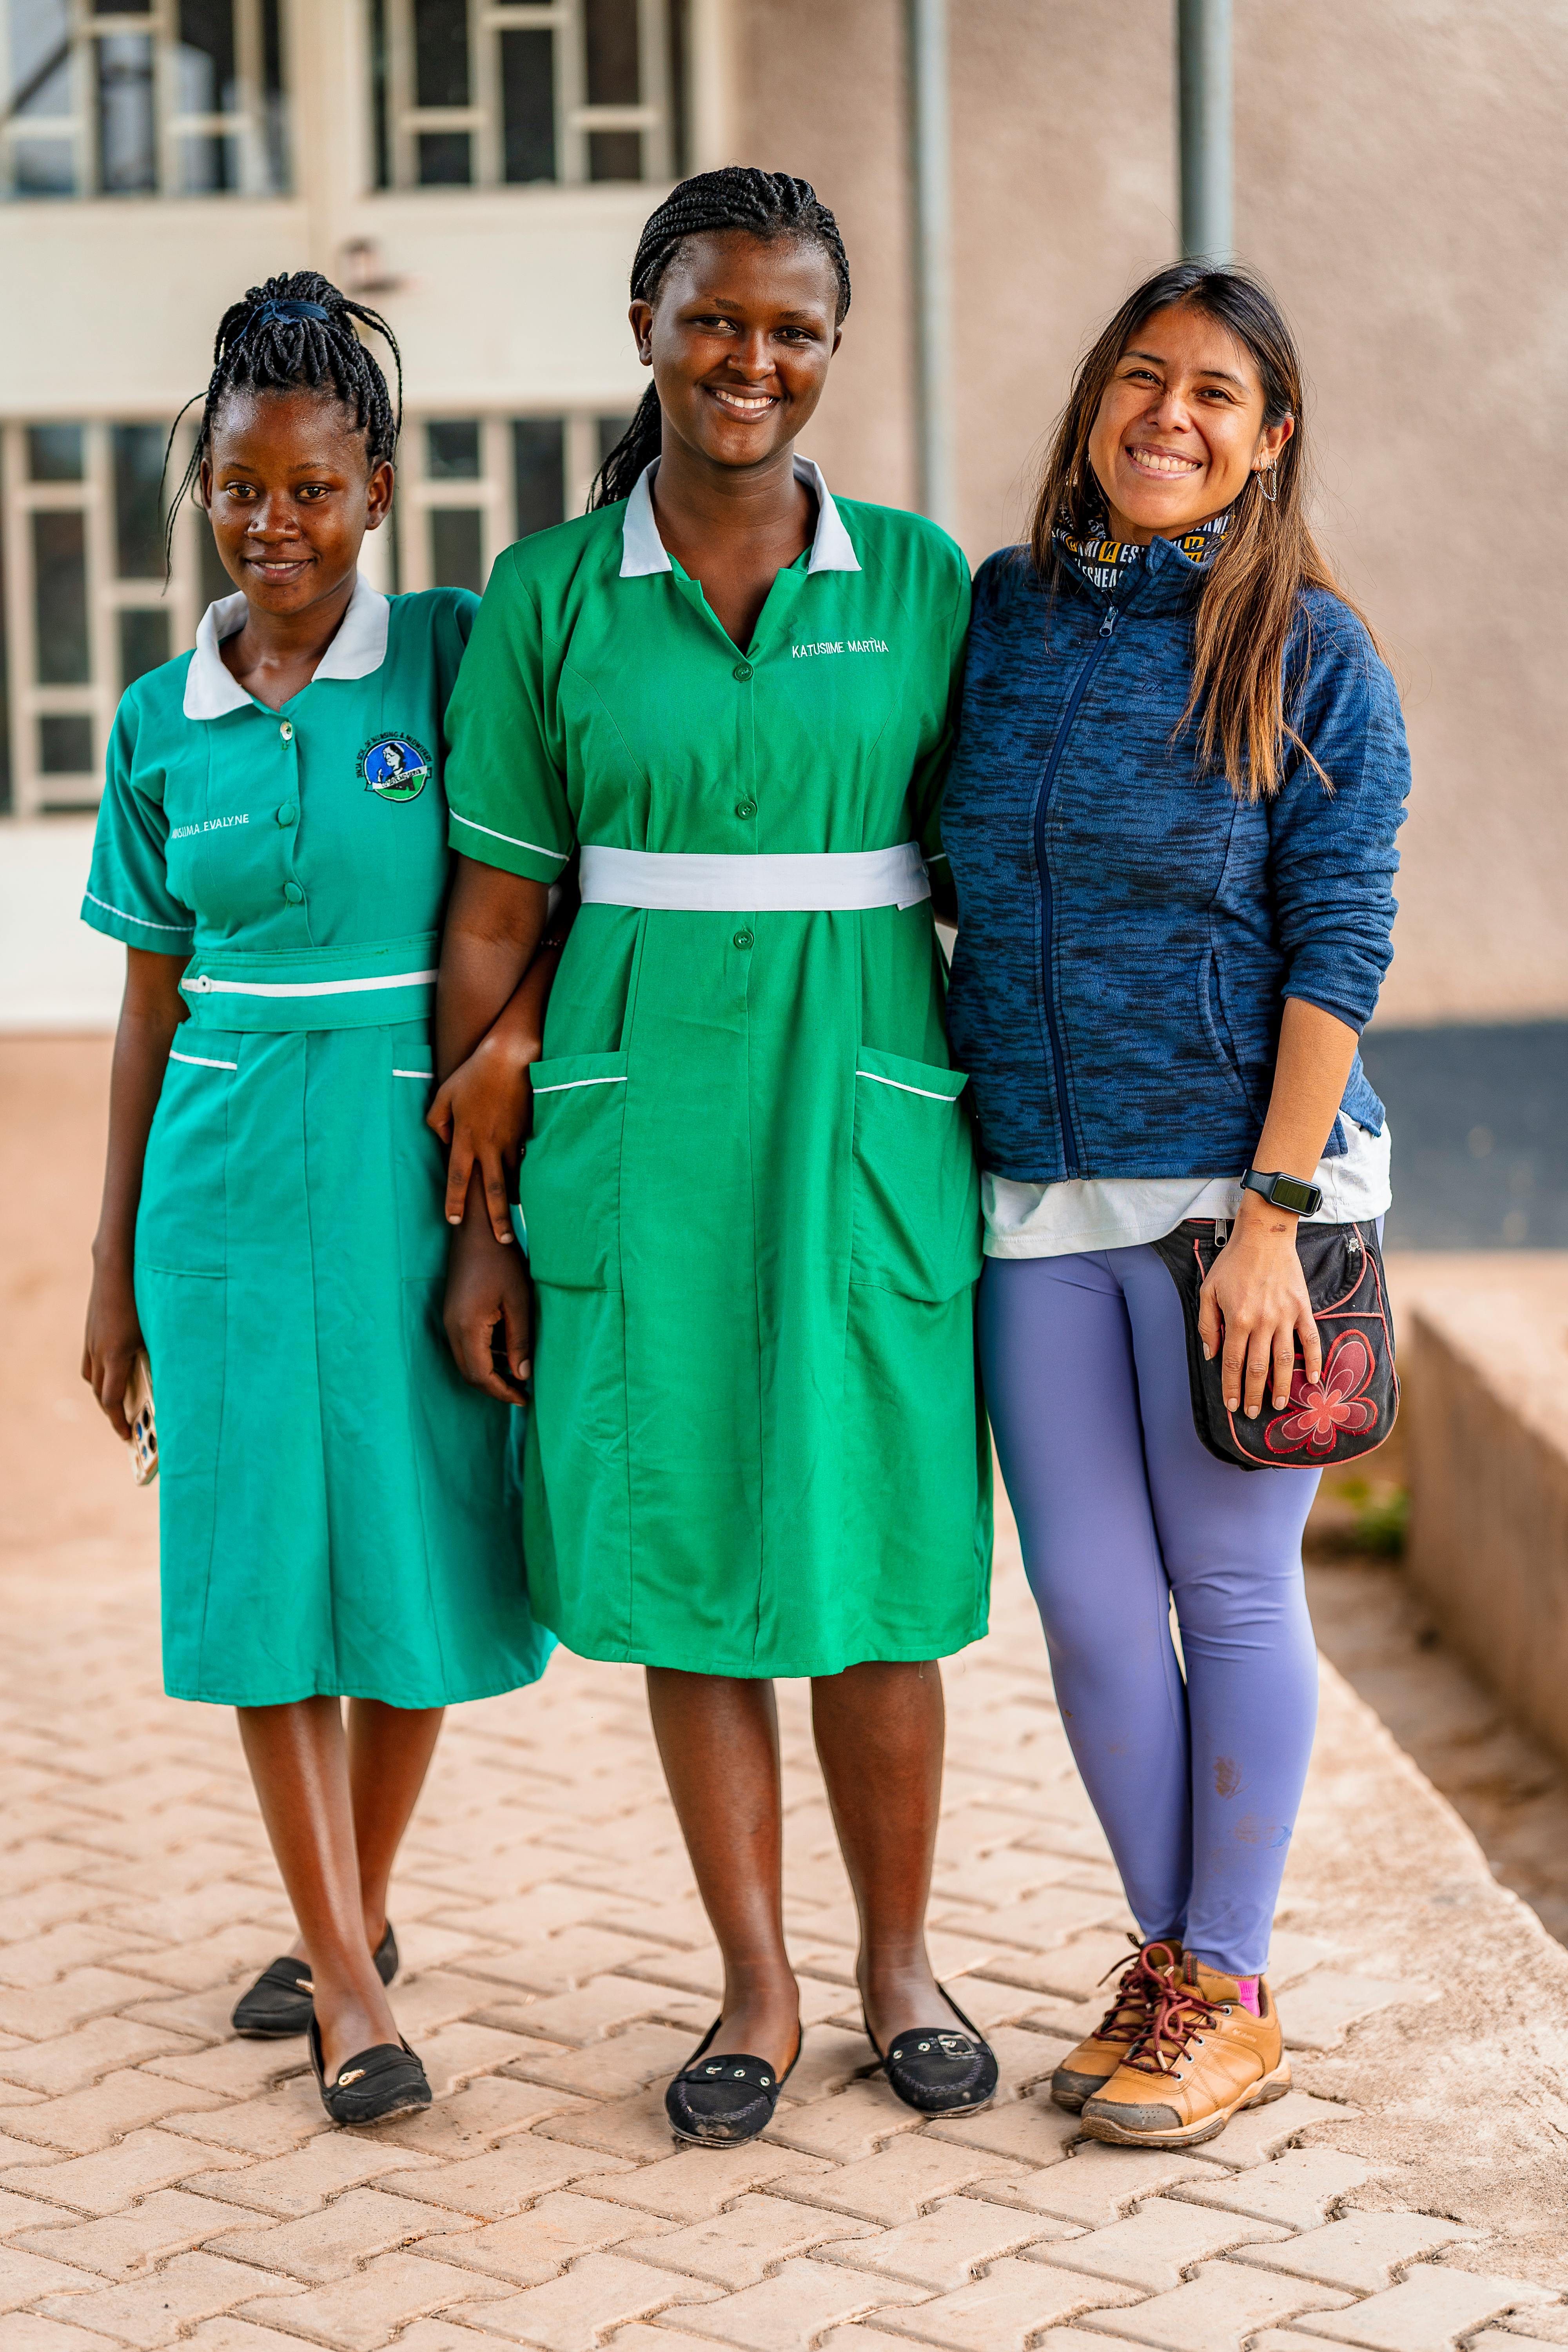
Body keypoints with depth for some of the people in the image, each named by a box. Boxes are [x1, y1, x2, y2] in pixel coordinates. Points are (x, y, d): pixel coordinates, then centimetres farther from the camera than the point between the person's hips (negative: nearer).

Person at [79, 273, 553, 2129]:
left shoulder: (454, 660, -2)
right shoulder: (161, 724, 6)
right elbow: (153, 1004, 11)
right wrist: (115, 1263, 11)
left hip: (419, 1162, -2)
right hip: (234, 1179, 2)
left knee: (411, 1543, 4)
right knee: (262, 1557, 0)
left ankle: (358, 1916, 27)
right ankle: (343, 1974, 10)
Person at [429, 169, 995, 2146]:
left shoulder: (918, 578, 4)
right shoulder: (548, 596, 2)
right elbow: (492, 925, 3)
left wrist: (1003, 1146, 1)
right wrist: (480, 1218, 0)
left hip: (864, 1123, 0)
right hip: (640, 1140, 0)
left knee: (873, 1562, 5)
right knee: (681, 1561, 5)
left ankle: (899, 1968, 24)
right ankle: (757, 1994, 20)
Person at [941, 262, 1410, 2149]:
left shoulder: (1308, 651, -4)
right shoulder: (993, 615, 7)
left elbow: (1337, 947, -8)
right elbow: (928, 880, 16)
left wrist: (1267, 1219, -14)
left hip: (1232, 1178, -4)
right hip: (1034, 1197, 4)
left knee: (1232, 1586, 5)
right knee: (1087, 1597, 7)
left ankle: (1229, 1993, 18)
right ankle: (1165, 1955, 25)